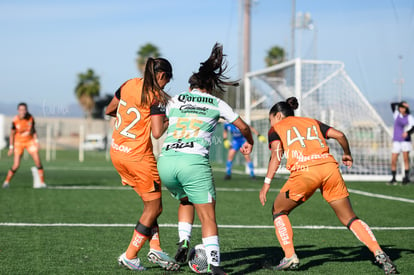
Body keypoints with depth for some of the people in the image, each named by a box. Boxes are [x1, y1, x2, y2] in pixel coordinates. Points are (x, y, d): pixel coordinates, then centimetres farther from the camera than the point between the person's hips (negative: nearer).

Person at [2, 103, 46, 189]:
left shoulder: (30, 118, -11)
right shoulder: (15, 120, -17)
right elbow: (12, 134, -5)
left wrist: (36, 140, 0)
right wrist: (11, 147, -4)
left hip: (30, 141, 2)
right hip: (19, 143, -2)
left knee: (37, 161, -10)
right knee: (16, 165, -8)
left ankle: (42, 183, -2)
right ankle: (7, 181, 15)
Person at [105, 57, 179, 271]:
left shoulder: (129, 84, 5)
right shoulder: (157, 97, -15)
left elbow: (109, 110, 17)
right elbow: (157, 133, -20)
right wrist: (169, 120, -3)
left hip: (117, 151, 8)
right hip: (138, 157, -8)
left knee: (150, 203, 17)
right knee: (153, 208, 8)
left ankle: (155, 249, 10)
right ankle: (130, 256, 11)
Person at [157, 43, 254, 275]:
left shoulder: (175, 100, 21)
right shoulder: (217, 104, 15)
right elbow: (243, 126, 26)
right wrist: (249, 142, 47)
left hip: (165, 160, 3)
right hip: (194, 162, -3)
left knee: (185, 201, 30)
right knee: (208, 215, 0)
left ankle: (183, 241, 10)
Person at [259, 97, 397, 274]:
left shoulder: (276, 129, 19)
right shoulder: (312, 122, 29)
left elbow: (276, 155, 1)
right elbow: (339, 135, 18)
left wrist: (267, 183, -5)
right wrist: (347, 154, 36)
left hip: (304, 171, -4)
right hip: (329, 167, 4)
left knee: (279, 211, 18)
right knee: (349, 218, 11)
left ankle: (290, 257, 5)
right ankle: (379, 253, -5)